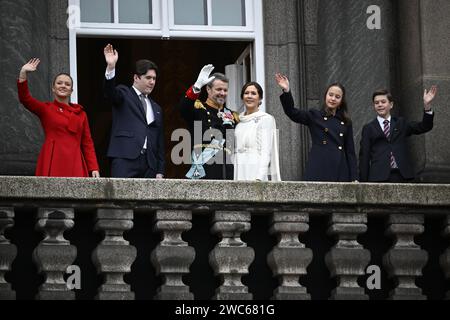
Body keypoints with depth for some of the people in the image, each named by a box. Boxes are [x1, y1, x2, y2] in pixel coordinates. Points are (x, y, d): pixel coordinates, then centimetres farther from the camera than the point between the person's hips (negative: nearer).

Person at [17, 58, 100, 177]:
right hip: (53, 163, -2)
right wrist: (23, 73, -17)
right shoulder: (45, 109, 10)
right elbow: (25, 98, -6)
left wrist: (94, 168, 4)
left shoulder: (80, 113, 16)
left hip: (75, 166, 2)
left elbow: (87, 143, 14)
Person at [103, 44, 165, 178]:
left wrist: (160, 171, 13)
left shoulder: (156, 109, 24)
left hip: (149, 163, 6)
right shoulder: (124, 94, 9)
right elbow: (110, 92, -15)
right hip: (125, 159, -6)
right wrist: (111, 67, -33)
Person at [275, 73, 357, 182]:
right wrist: (286, 91, -23)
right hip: (318, 172, -3)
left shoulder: (346, 122, 15)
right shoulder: (315, 116, 9)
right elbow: (292, 113, -7)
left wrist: (354, 178, 7)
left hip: (340, 173, 3)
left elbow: (350, 151, 14)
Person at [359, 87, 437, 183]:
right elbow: (364, 157, 7)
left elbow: (424, 127, 6)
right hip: (379, 177, -2)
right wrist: (363, 182, 0)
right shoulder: (369, 128, 10)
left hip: (400, 176, 2)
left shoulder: (401, 124, 17)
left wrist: (427, 105, -8)